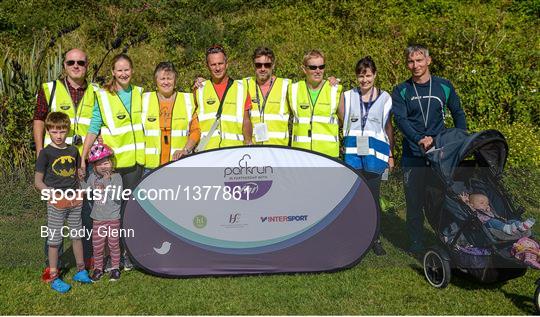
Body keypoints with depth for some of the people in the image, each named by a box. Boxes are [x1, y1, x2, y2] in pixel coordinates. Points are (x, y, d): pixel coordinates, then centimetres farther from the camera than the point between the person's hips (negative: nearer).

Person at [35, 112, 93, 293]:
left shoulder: (73, 150, 5)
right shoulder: (46, 153, -8)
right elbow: (38, 182, -6)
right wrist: (53, 194, -19)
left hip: (74, 201, 5)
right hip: (56, 202, -4)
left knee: (77, 236, 14)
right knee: (54, 240, 3)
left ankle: (81, 271, 27)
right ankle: (54, 278, 15)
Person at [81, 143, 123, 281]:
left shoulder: (116, 177, -10)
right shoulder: (93, 177, 3)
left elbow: (117, 196, -21)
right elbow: (87, 190, 18)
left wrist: (107, 181, -23)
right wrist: (80, 180, 4)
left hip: (113, 219, -3)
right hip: (98, 219, 3)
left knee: (114, 245, 9)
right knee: (97, 246, 9)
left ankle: (115, 267, 24)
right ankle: (98, 268, 25)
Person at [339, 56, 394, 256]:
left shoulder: (384, 98, 7)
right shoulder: (347, 97, 7)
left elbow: (388, 127, 11)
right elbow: (341, 122, 12)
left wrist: (391, 155, 11)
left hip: (375, 153, 0)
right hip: (353, 152, 1)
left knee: (373, 196, 4)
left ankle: (374, 239, 15)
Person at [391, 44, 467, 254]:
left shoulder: (444, 86, 7)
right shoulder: (401, 91, 2)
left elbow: (458, 114, 17)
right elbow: (401, 120, -12)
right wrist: (419, 140, -28)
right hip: (413, 156, -1)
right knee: (414, 201, 3)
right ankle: (416, 243, 16)